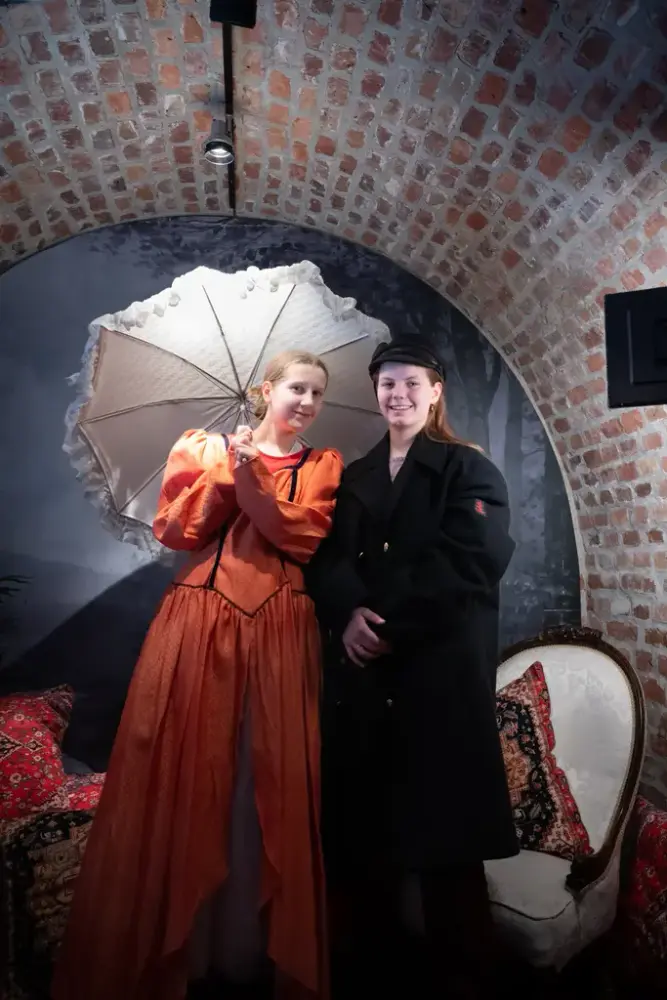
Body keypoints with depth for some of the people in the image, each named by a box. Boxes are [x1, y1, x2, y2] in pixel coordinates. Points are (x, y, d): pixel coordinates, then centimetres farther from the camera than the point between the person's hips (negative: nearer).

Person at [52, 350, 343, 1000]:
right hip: (196, 623, 0)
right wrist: (224, 473, -8)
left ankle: (250, 945, 20)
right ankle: (165, 944, 20)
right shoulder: (203, 448, 13)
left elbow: (304, 539, -2)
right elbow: (175, 531, 2)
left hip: (276, 631, 1)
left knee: (267, 785, 3)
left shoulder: (323, 466, 14)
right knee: (183, 775, 3)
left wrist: (252, 484, -13)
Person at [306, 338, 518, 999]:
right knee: (360, 827, 9)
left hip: (440, 673, -4)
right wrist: (348, 614, -14)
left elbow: (470, 563, -11)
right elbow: (327, 560, 7)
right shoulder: (354, 478, 17)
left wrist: (387, 623, -14)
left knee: (444, 834, 3)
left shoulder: (470, 470, 3)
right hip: (359, 672, 4)